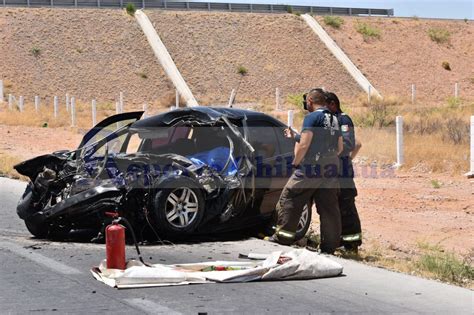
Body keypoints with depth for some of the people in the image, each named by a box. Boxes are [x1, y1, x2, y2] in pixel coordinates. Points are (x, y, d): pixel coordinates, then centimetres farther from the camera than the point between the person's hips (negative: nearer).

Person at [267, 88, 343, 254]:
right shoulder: (334, 119, 16)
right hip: (330, 170, 7)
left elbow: (304, 144, -15)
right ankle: (329, 245, 6)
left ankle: (283, 236, 4)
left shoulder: (312, 117, -8)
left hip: (310, 168, -7)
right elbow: (340, 147, 19)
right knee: (328, 208, 6)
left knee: (289, 199, 3)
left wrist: (295, 162, -4)